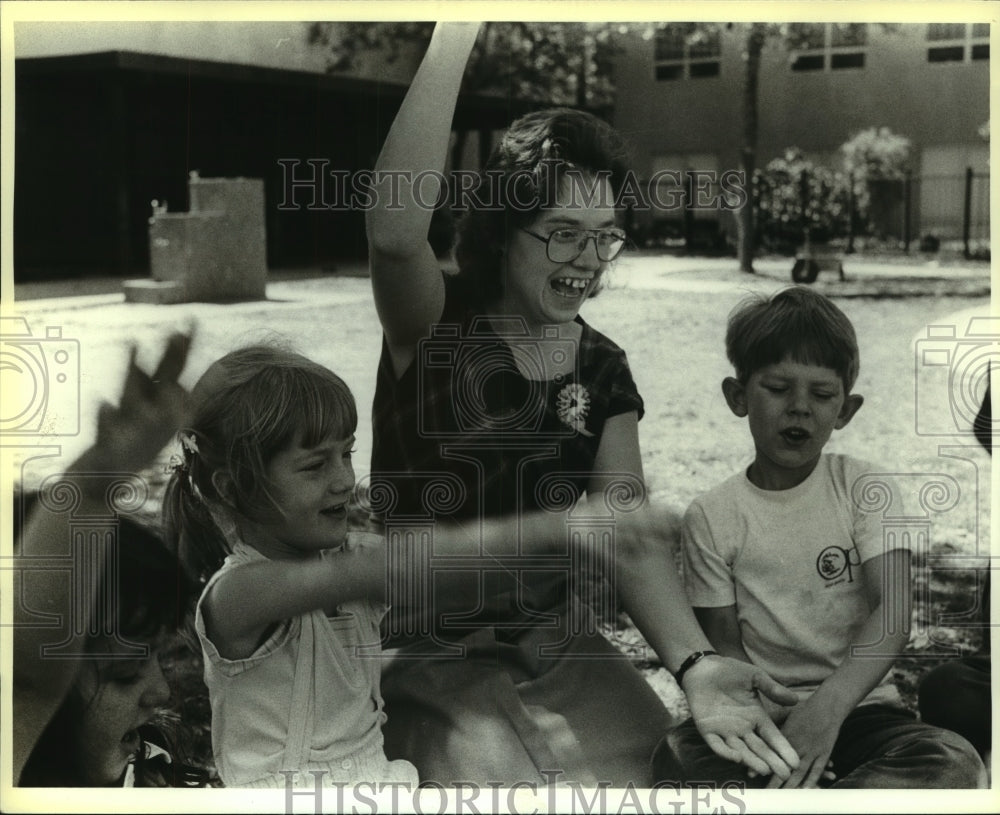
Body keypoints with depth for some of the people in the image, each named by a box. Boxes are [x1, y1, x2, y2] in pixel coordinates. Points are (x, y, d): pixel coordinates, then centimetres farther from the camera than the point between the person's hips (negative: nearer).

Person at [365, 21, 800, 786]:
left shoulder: (603, 369, 2)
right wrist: (457, 31, -37)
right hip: (429, 659, -4)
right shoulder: (437, 324, -10)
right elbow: (395, 230, -33)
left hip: (561, 643, 5)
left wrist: (694, 662, -24)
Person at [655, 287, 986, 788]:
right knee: (675, 755, -32)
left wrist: (828, 704, -30)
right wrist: (763, 723, -21)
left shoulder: (863, 488, -1)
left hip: (857, 703, 1)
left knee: (954, 763, -30)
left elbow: (893, 611, -13)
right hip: (763, 714, 0)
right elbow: (724, 645, 0)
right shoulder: (711, 517, 0)